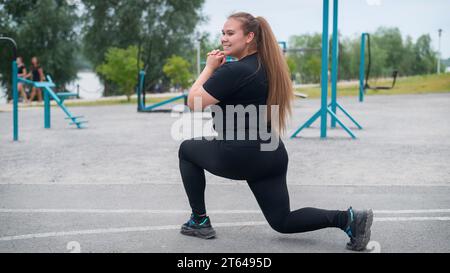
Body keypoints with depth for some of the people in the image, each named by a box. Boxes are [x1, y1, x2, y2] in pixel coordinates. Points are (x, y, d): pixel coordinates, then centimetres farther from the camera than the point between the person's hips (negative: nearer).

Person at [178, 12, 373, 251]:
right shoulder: (264, 67, 11)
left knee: (187, 150, 19)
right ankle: (347, 219, -5)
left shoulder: (234, 71, -17)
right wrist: (219, 68, 11)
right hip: (271, 155, 8)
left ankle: (199, 221, 19)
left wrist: (209, 67, -2)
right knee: (283, 221, 14)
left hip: (240, 156, -8)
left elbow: (194, 102, -13)